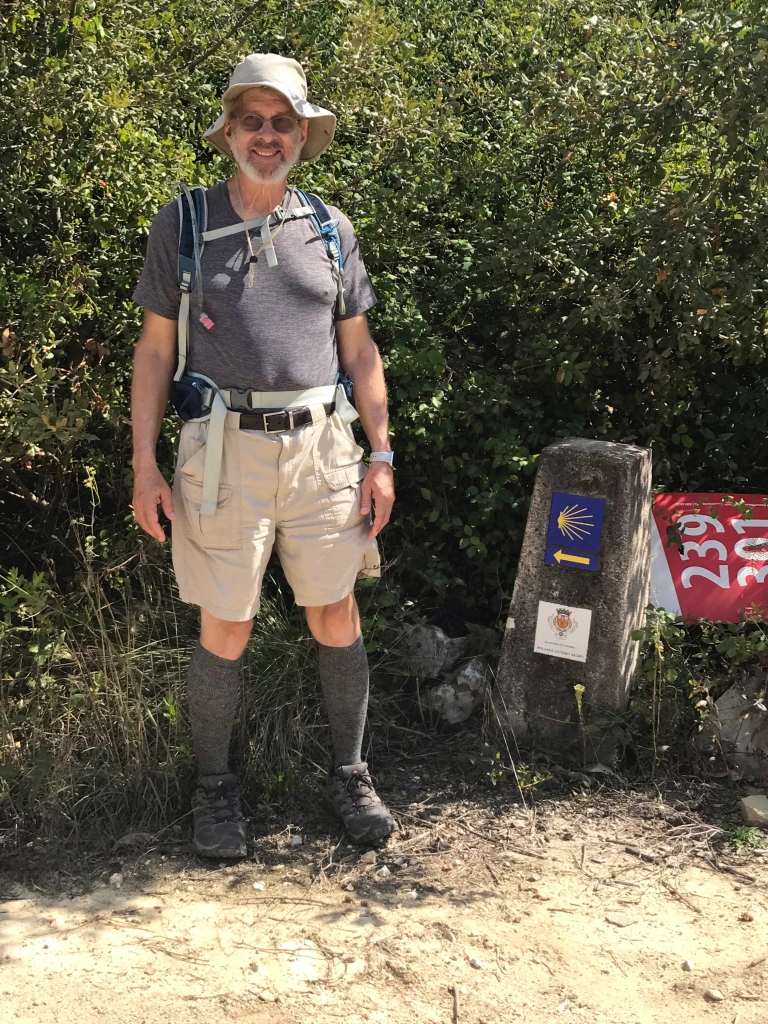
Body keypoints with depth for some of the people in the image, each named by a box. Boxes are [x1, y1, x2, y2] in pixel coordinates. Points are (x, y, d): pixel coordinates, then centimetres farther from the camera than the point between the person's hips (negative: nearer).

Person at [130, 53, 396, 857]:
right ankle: (214, 787, 22)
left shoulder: (330, 231, 11)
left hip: (322, 448, 3)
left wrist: (381, 457, 6)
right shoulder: (181, 225, 3)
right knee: (224, 630, 3)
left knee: (336, 617, 8)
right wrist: (144, 467, -3)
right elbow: (154, 350, 3)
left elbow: (359, 350, 13)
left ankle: (349, 774, 25)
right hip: (224, 451, -2)